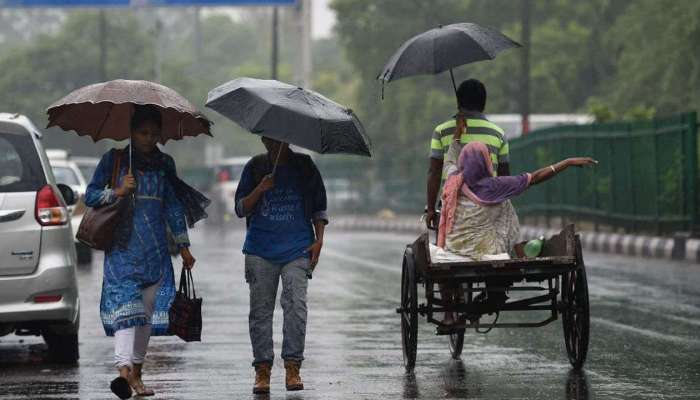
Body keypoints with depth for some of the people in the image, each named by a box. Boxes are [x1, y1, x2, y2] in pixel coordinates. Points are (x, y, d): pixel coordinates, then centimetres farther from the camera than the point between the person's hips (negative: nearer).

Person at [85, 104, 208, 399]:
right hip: (122, 247, -4)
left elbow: (173, 206, 18)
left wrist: (183, 245, 15)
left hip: (156, 250, 4)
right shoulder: (114, 159, 3)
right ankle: (124, 369, -31)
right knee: (125, 305, -18)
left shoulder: (164, 164, 14)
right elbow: (90, 195, 4)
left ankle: (136, 372, 12)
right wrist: (117, 192, -14)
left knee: (147, 310, 4)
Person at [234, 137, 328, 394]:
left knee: (296, 305, -13)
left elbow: (319, 207, 14)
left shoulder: (304, 166, 8)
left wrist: (318, 239, 2)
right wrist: (260, 190, -11)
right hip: (260, 250, 1)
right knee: (260, 309, 0)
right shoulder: (255, 168, 9)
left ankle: (293, 367, -10)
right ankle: (262, 369, 4)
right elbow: (240, 209, 6)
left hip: (297, 249, -1)